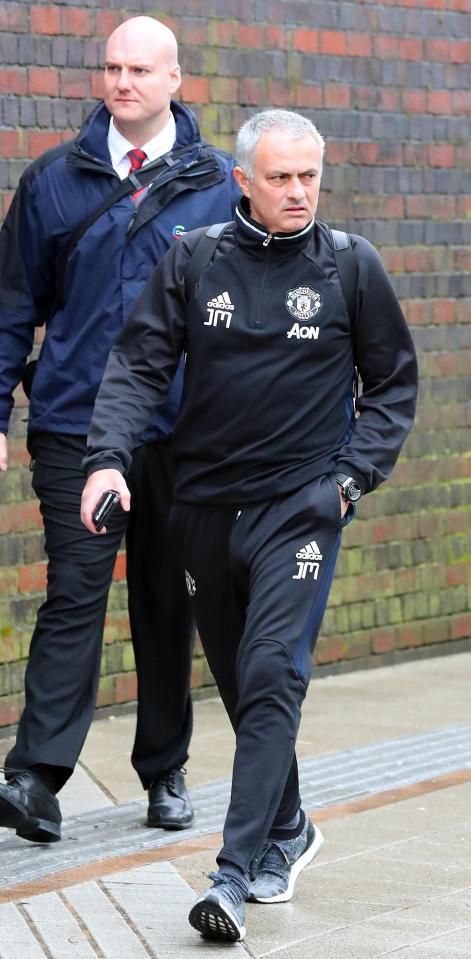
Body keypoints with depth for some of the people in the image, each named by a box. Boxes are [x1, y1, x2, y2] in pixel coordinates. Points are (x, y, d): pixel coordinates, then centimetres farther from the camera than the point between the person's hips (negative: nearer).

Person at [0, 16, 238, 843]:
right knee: (75, 596, -8)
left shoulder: (219, 185, 4)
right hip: (76, 427, -1)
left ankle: (165, 772, 20)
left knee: (169, 605, 9)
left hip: (182, 432, 1)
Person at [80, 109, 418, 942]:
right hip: (205, 505, 3)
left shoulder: (351, 267, 1)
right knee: (236, 682, 12)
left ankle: (236, 872, -19)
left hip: (300, 506, -3)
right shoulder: (192, 262, 2)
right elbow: (138, 364, 1)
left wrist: (353, 474, -2)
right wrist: (108, 457, -14)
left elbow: (393, 383, 10)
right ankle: (287, 831, 32)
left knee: (272, 678, -15)